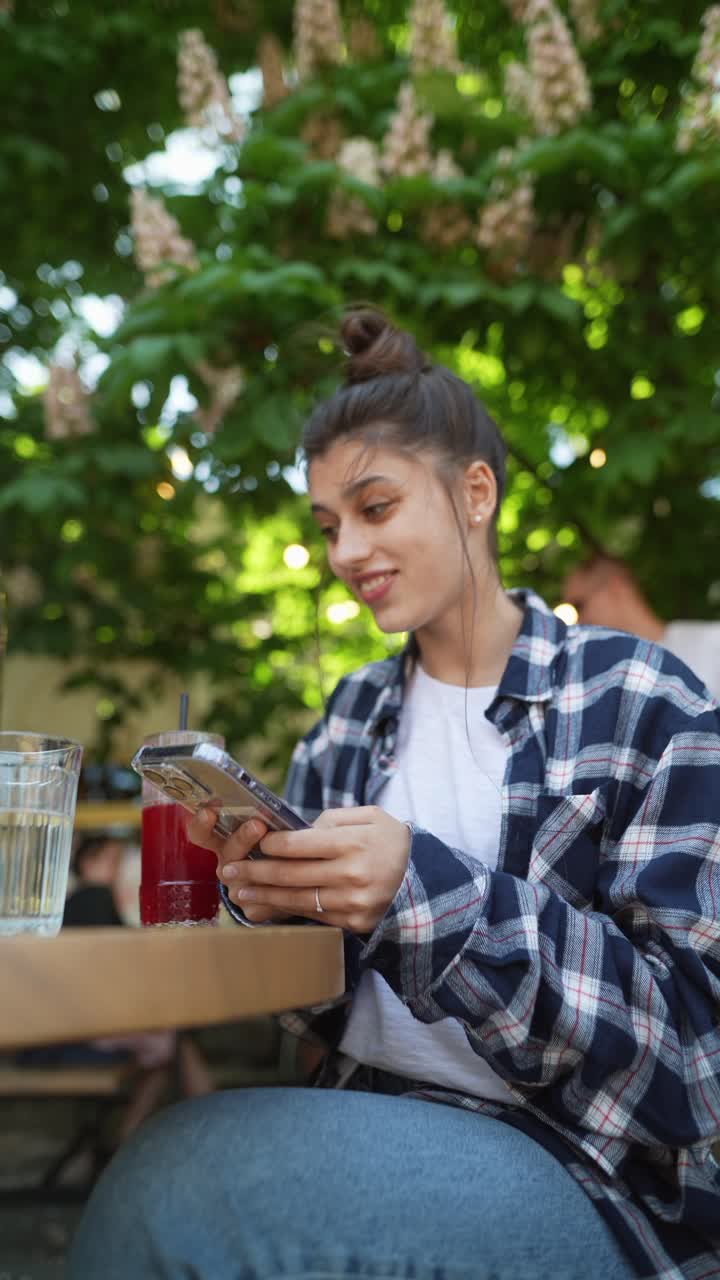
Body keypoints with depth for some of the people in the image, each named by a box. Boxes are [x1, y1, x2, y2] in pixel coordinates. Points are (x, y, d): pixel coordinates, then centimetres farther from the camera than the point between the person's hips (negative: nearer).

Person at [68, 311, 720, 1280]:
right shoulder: (353, 718, 11)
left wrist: (429, 892, -23)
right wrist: (275, 903, -8)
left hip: (582, 1167, -4)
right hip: (368, 1128, 5)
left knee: (189, 1177, -28)